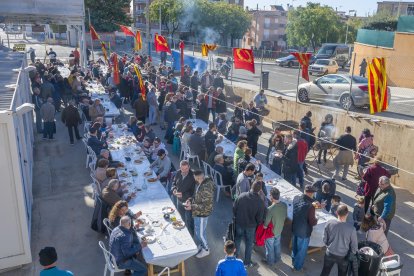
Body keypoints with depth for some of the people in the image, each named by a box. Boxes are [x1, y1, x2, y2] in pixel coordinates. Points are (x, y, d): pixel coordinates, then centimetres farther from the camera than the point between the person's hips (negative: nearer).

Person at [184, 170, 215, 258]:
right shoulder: (199, 183, -4)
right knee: (198, 231, 25)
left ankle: (206, 250, 31)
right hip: (198, 212, 9)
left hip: (202, 214, -9)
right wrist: (190, 200, -4)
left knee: (200, 233, 9)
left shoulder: (206, 188, -33)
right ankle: (199, 246, 46)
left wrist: (192, 207, -26)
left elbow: (206, 205, -29)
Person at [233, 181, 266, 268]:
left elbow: (234, 208, -6)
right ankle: (247, 262, 30)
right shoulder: (260, 202, -21)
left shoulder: (242, 195, -17)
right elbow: (260, 218, -13)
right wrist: (257, 224, 9)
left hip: (239, 223, 2)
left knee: (238, 239, 26)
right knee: (249, 244, 17)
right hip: (251, 226, -2)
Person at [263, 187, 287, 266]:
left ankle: (270, 261, 39)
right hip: (279, 230, 6)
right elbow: (285, 216, 2)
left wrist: (264, 226, -5)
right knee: (277, 245, 28)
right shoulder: (284, 205, -17)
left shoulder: (270, 209, -37)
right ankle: (277, 259, 48)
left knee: (270, 247, 19)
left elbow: (265, 225, -26)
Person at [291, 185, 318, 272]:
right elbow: (312, 222, -22)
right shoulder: (310, 206, -32)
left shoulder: (296, 198, -14)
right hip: (304, 232, -6)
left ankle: (294, 261, 51)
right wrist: (316, 220, -1)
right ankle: (298, 267, 37)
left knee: (294, 246, 29)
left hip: (294, 228, 6)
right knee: (302, 250, 18)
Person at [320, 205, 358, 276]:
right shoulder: (351, 228, -25)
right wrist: (350, 255, 7)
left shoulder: (329, 223, -19)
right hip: (343, 257, -1)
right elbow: (354, 247, -13)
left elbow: (324, 239, -6)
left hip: (330, 254, 2)